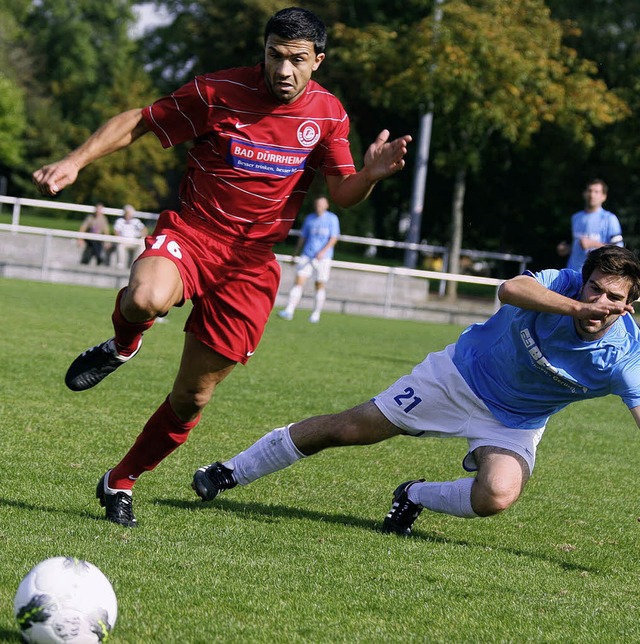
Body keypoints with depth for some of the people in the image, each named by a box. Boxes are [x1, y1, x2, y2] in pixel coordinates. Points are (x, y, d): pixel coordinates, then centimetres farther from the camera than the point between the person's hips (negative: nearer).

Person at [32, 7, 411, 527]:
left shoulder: (328, 113, 0)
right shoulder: (219, 92, -10)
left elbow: (342, 194, 0)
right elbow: (137, 122, -2)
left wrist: (370, 175, -23)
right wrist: (74, 162, -13)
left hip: (252, 263, 3)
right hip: (190, 232, -2)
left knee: (193, 397, 5)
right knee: (147, 299, -40)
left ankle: (121, 482, 27)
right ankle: (122, 345, -2)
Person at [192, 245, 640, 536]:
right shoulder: (564, 285, -26)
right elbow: (510, 289, -46)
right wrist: (576, 308, -60)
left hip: (513, 423, 0)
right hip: (461, 373, 0)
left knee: (496, 497, -31)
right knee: (344, 430, 1)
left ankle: (416, 498, 3)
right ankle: (230, 473, 21)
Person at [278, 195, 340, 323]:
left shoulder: (332, 219, 0)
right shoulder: (309, 219, 11)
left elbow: (334, 238, -7)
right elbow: (302, 237, 18)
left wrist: (323, 251, -21)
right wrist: (295, 254, 18)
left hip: (323, 258, -3)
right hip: (307, 255, 3)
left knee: (320, 286, 1)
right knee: (299, 281, -9)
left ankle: (316, 314, 11)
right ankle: (289, 311, -15)